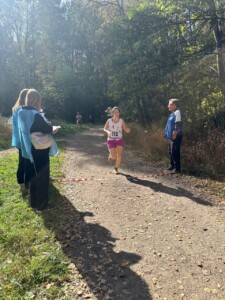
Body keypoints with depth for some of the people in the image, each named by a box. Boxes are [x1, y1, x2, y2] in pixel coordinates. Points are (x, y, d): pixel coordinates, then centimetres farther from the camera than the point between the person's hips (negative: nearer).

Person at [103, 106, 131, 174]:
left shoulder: (121, 121, -7)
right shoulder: (109, 121, -7)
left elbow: (127, 130, -7)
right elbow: (105, 129, 4)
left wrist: (128, 130, -32)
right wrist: (108, 132, -19)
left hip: (119, 140, 1)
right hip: (111, 140, -1)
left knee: (119, 156, -3)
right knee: (114, 156, -10)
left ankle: (116, 168, 22)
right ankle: (110, 156, 29)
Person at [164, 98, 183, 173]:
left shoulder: (177, 112, -14)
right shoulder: (173, 113, 17)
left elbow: (178, 125, -20)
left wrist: (174, 135, -21)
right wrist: (168, 134, 19)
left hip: (175, 137, -10)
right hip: (171, 136, 10)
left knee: (175, 152, -6)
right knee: (171, 152, 17)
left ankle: (177, 168, 1)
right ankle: (172, 165, 28)